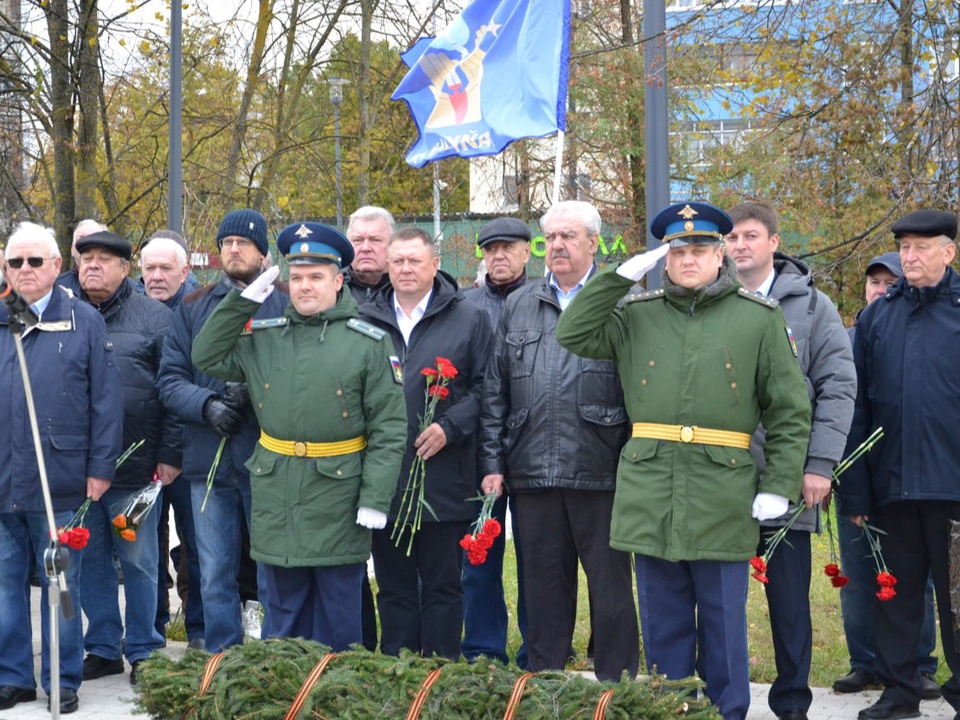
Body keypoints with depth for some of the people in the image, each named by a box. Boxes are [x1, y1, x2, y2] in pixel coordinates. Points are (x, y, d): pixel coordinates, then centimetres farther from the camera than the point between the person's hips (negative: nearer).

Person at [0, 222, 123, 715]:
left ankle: (63, 681, 15)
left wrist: (100, 467, -5)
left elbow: (106, 398, -1)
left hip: (59, 483, -3)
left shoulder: (83, 322, 1)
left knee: (60, 583, 6)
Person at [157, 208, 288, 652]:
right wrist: (207, 404, -12)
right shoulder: (193, 308, 12)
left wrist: (254, 393, -19)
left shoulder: (287, 305, 1)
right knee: (215, 577, 10)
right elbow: (170, 379, 6)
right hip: (209, 462, 3)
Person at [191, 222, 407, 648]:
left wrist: (375, 498, -12)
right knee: (283, 617, 13)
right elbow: (207, 357, 8)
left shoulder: (368, 342, -3)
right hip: (276, 505, 3)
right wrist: (242, 301, 1)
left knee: (338, 621, 6)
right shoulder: (264, 337, 9)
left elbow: (389, 427, -5)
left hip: (337, 500, -3)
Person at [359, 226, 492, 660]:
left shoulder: (468, 319, 5)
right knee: (393, 586, 9)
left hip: (444, 483, -2)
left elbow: (484, 388, 1)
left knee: (442, 585, 4)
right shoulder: (365, 321, 11)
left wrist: (450, 427, -12)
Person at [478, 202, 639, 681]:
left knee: (610, 586, 3)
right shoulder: (518, 306, 14)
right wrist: (492, 462, 8)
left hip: (601, 474, -4)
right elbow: (495, 392, 14)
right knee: (544, 586, 11)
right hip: (533, 474, 4)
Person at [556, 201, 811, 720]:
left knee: (724, 624, 6)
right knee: (663, 624, 11)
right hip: (650, 499, 2)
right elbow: (573, 335, 0)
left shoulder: (759, 318, 3)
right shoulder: (636, 314, 10)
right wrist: (622, 274, -3)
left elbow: (790, 410, 3)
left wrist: (779, 486, -5)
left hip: (724, 498, -2)